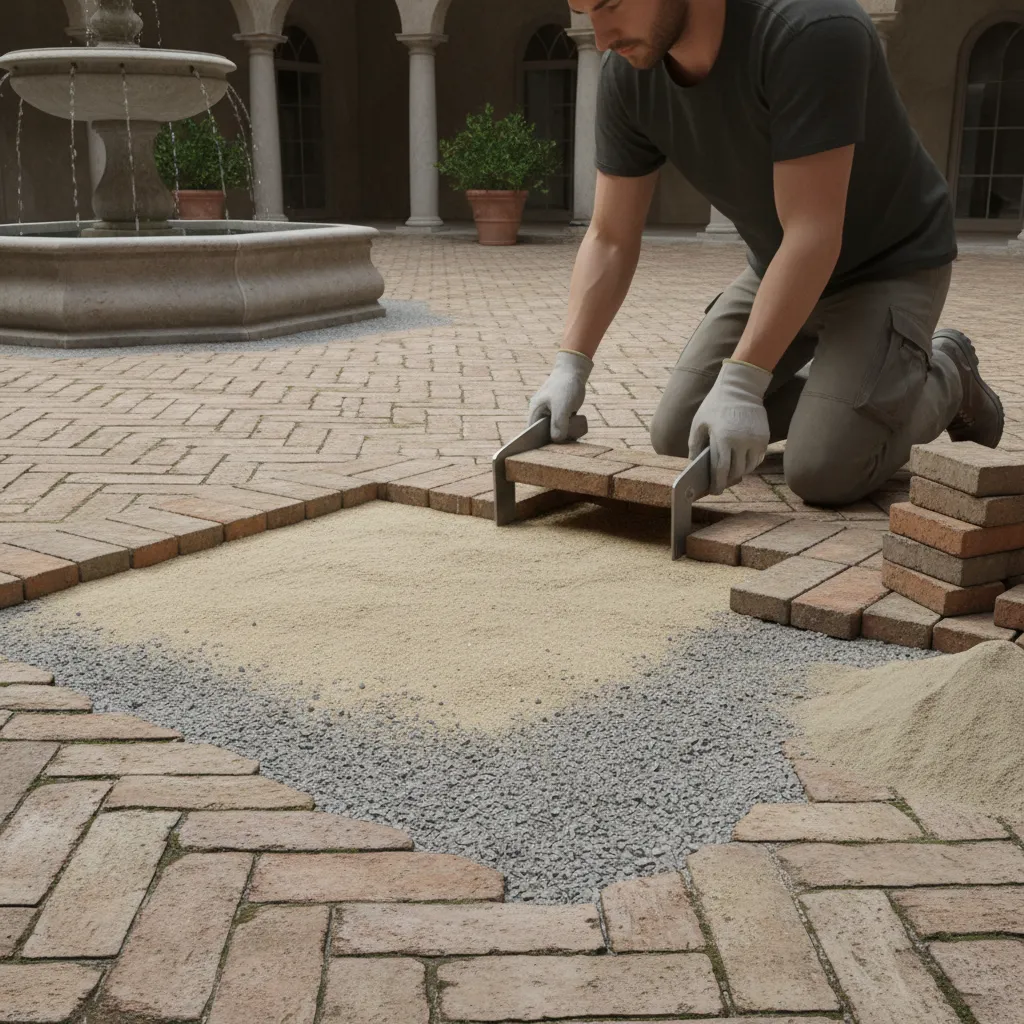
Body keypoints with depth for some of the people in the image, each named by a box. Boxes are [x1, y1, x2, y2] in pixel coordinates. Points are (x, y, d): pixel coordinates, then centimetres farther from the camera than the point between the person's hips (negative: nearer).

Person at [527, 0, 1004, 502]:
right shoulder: (625, 75, -14)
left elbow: (812, 234, -34)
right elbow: (610, 239, -8)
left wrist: (740, 382, -39)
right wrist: (570, 364, -20)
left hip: (890, 263, -6)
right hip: (776, 271, 6)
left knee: (822, 473, -21)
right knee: (676, 438, 2)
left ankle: (945, 378, 9)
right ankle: (842, 385, 22)